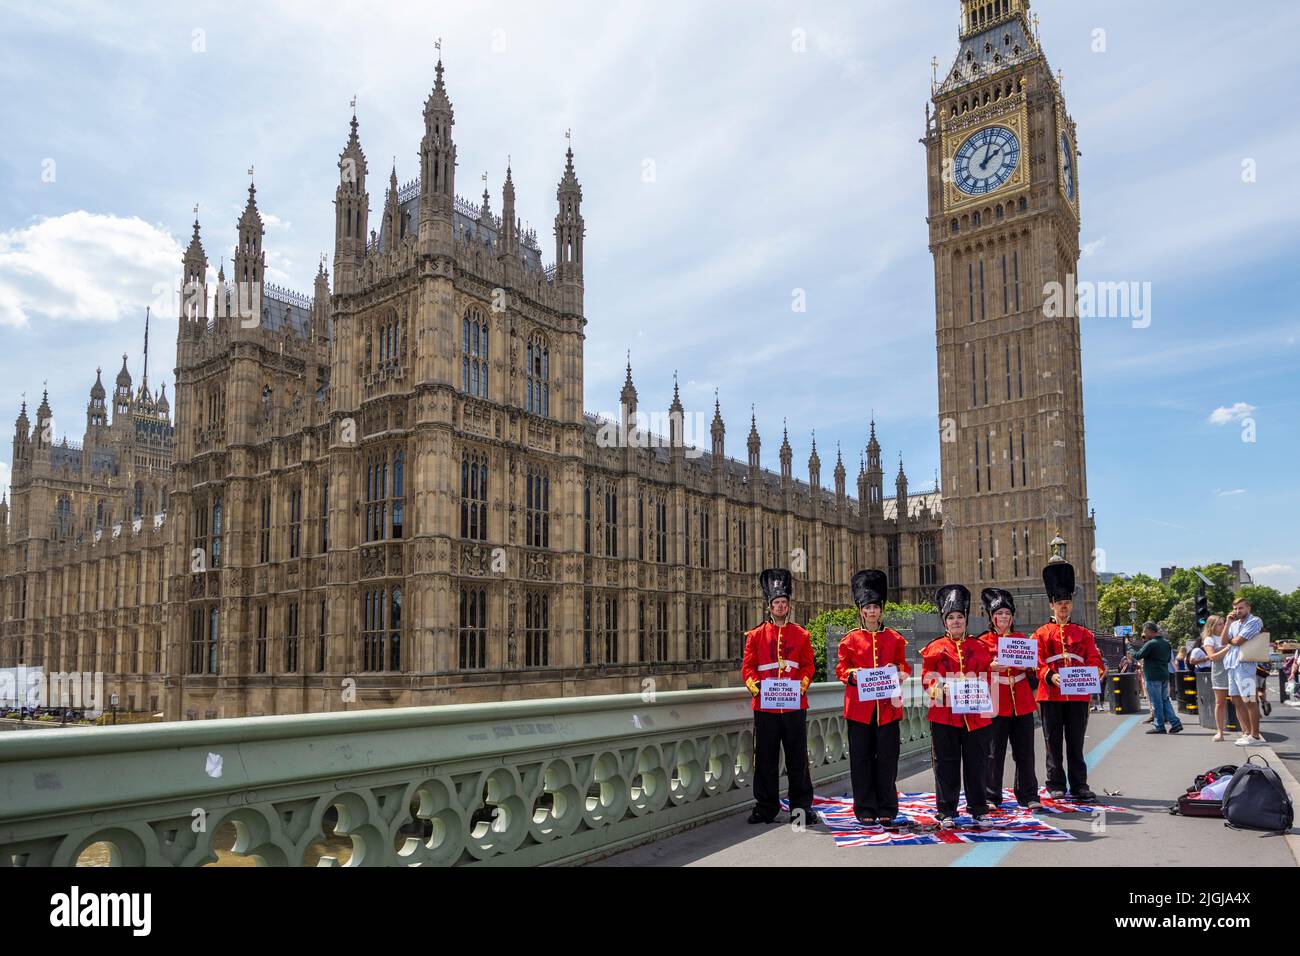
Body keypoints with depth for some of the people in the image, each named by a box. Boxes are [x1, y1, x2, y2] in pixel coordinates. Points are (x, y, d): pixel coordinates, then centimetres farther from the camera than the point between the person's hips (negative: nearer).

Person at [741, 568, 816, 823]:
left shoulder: (801, 635, 7)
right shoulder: (756, 635, 6)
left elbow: (808, 666, 6)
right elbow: (747, 667, 4)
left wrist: (801, 684, -11)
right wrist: (755, 685, -14)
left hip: (795, 704, 0)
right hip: (765, 705, 0)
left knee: (797, 757, 5)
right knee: (766, 758, 6)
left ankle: (801, 805, 17)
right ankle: (766, 807, 16)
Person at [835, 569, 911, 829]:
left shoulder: (895, 638, 7)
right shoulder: (850, 639, 4)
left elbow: (904, 667, 12)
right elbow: (840, 669, 6)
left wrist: (897, 671, -10)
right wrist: (852, 674, -15)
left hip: (888, 707, 1)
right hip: (859, 707, -1)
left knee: (887, 760, 4)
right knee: (862, 760, 4)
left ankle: (886, 812, 14)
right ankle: (865, 812, 13)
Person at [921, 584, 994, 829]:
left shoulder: (980, 647, 9)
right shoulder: (934, 649, 4)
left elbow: (988, 679, 10)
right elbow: (927, 680, 3)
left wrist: (989, 710, -3)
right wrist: (942, 687, -17)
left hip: (976, 715, 2)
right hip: (944, 715, -1)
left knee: (977, 763, 7)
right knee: (946, 764, 4)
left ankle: (979, 810, 20)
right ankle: (947, 812, 13)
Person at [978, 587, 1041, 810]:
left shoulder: (1021, 638, 12)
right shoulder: (984, 641, 2)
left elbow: (1032, 667, 14)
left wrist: (1025, 665, -8)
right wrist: (992, 667, -18)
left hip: (1022, 703, 3)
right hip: (996, 704, -3)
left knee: (1025, 751, 6)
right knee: (994, 752, 1)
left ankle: (1028, 796, 16)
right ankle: (992, 796, 11)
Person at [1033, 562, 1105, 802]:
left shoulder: (1084, 634, 12)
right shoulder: (1042, 633, 4)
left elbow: (1093, 659, 4)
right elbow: (1037, 663, -3)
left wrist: (1098, 671, -18)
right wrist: (1050, 676, -22)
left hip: (1078, 696, 2)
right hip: (1051, 696, -2)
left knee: (1076, 743, 8)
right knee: (1054, 744, 5)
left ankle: (1079, 786, 16)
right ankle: (1056, 786, 14)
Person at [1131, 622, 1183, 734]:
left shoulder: (1150, 644, -17)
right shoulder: (1166, 643, 10)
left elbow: (1137, 656, -13)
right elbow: (1169, 658, 20)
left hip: (1153, 677, -8)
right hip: (1165, 675, 8)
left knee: (1156, 703, 0)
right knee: (1165, 700, 16)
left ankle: (1159, 727, 5)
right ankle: (1176, 723, 10)